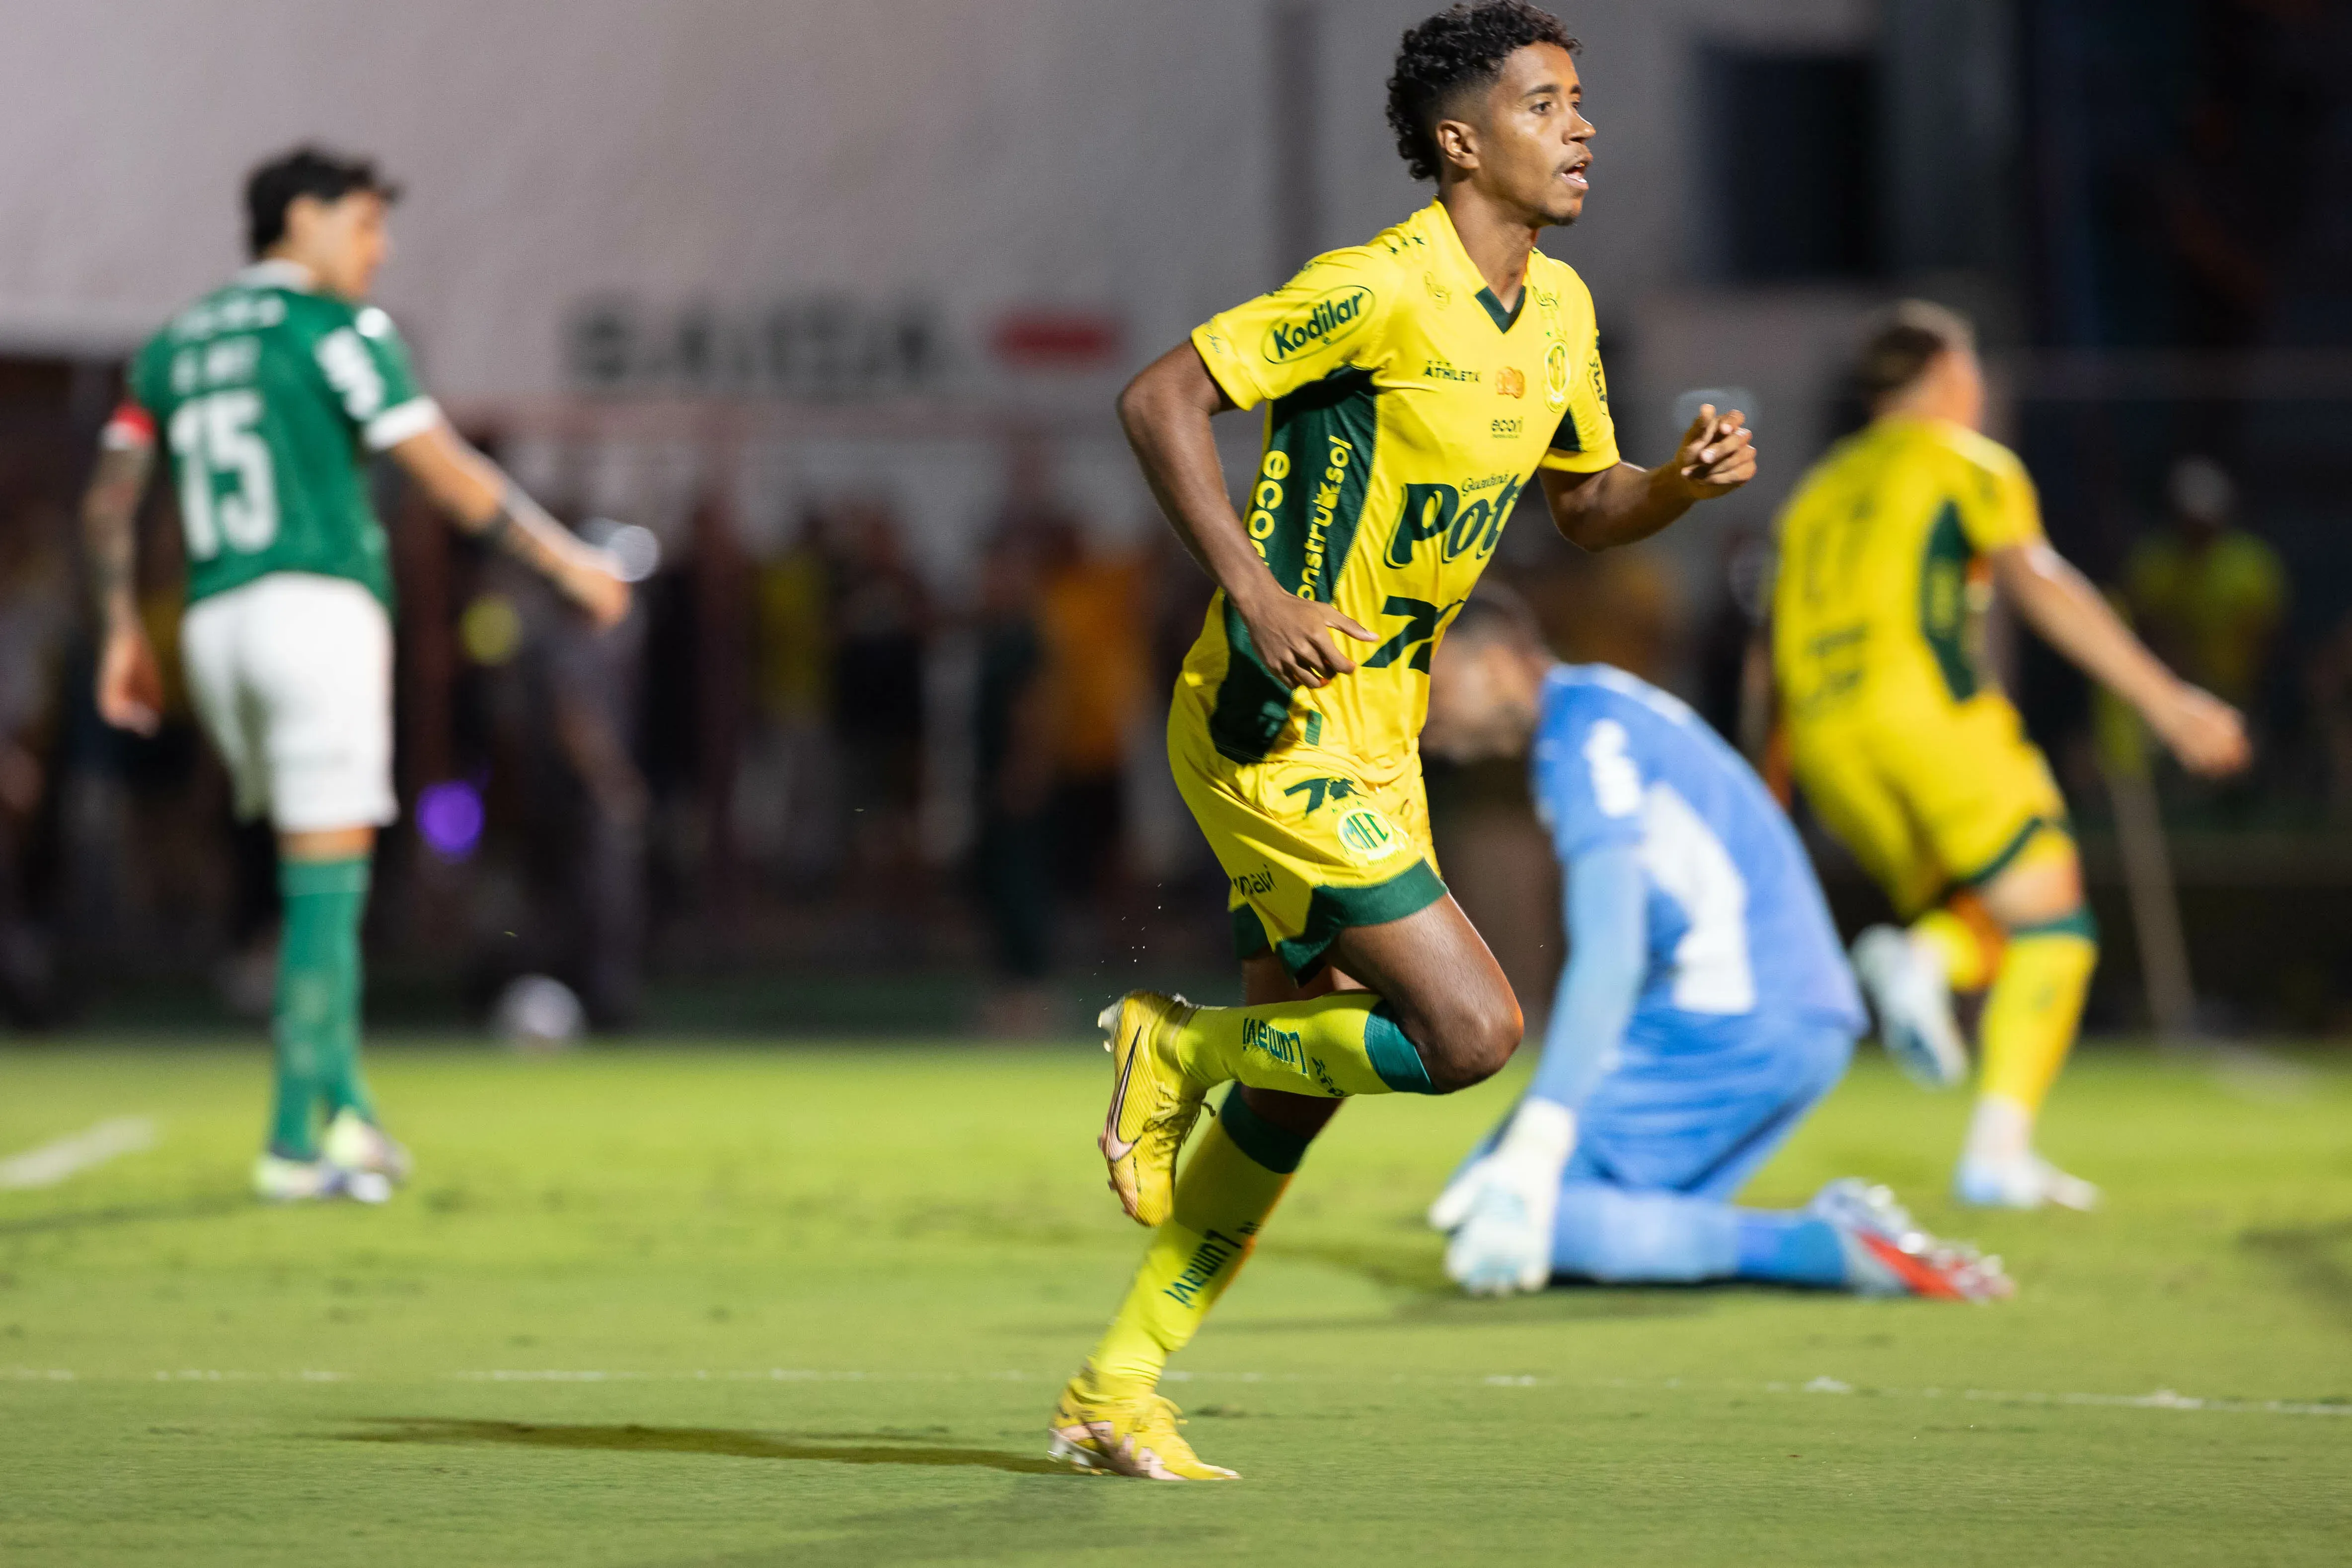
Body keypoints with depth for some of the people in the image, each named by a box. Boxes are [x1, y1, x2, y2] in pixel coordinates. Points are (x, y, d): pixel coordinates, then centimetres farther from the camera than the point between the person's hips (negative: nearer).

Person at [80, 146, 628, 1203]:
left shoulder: (176, 344, 18)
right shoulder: (336, 328, -3)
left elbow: (110, 499, 14)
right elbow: (449, 479, -7)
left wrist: (122, 634, 20)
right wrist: (571, 564, 3)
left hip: (215, 628, 7)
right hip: (320, 608, -7)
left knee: (321, 876, 17)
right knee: (329, 886, -4)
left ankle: (343, 1105, 7)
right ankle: (296, 1140, -5)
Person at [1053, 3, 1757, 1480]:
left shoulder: (1558, 309, 9)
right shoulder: (1381, 289, -17)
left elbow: (1584, 504, 21)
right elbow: (1161, 398, -18)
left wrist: (1686, 481, -1)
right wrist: (1258, 595, -25)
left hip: (1372, 738, 9)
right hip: (1278, 730, -9)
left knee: (1293, 1093, 12)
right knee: (1470, 1033, -15)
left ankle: (1119, 1390, 21)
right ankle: (1181, 1045, 5)